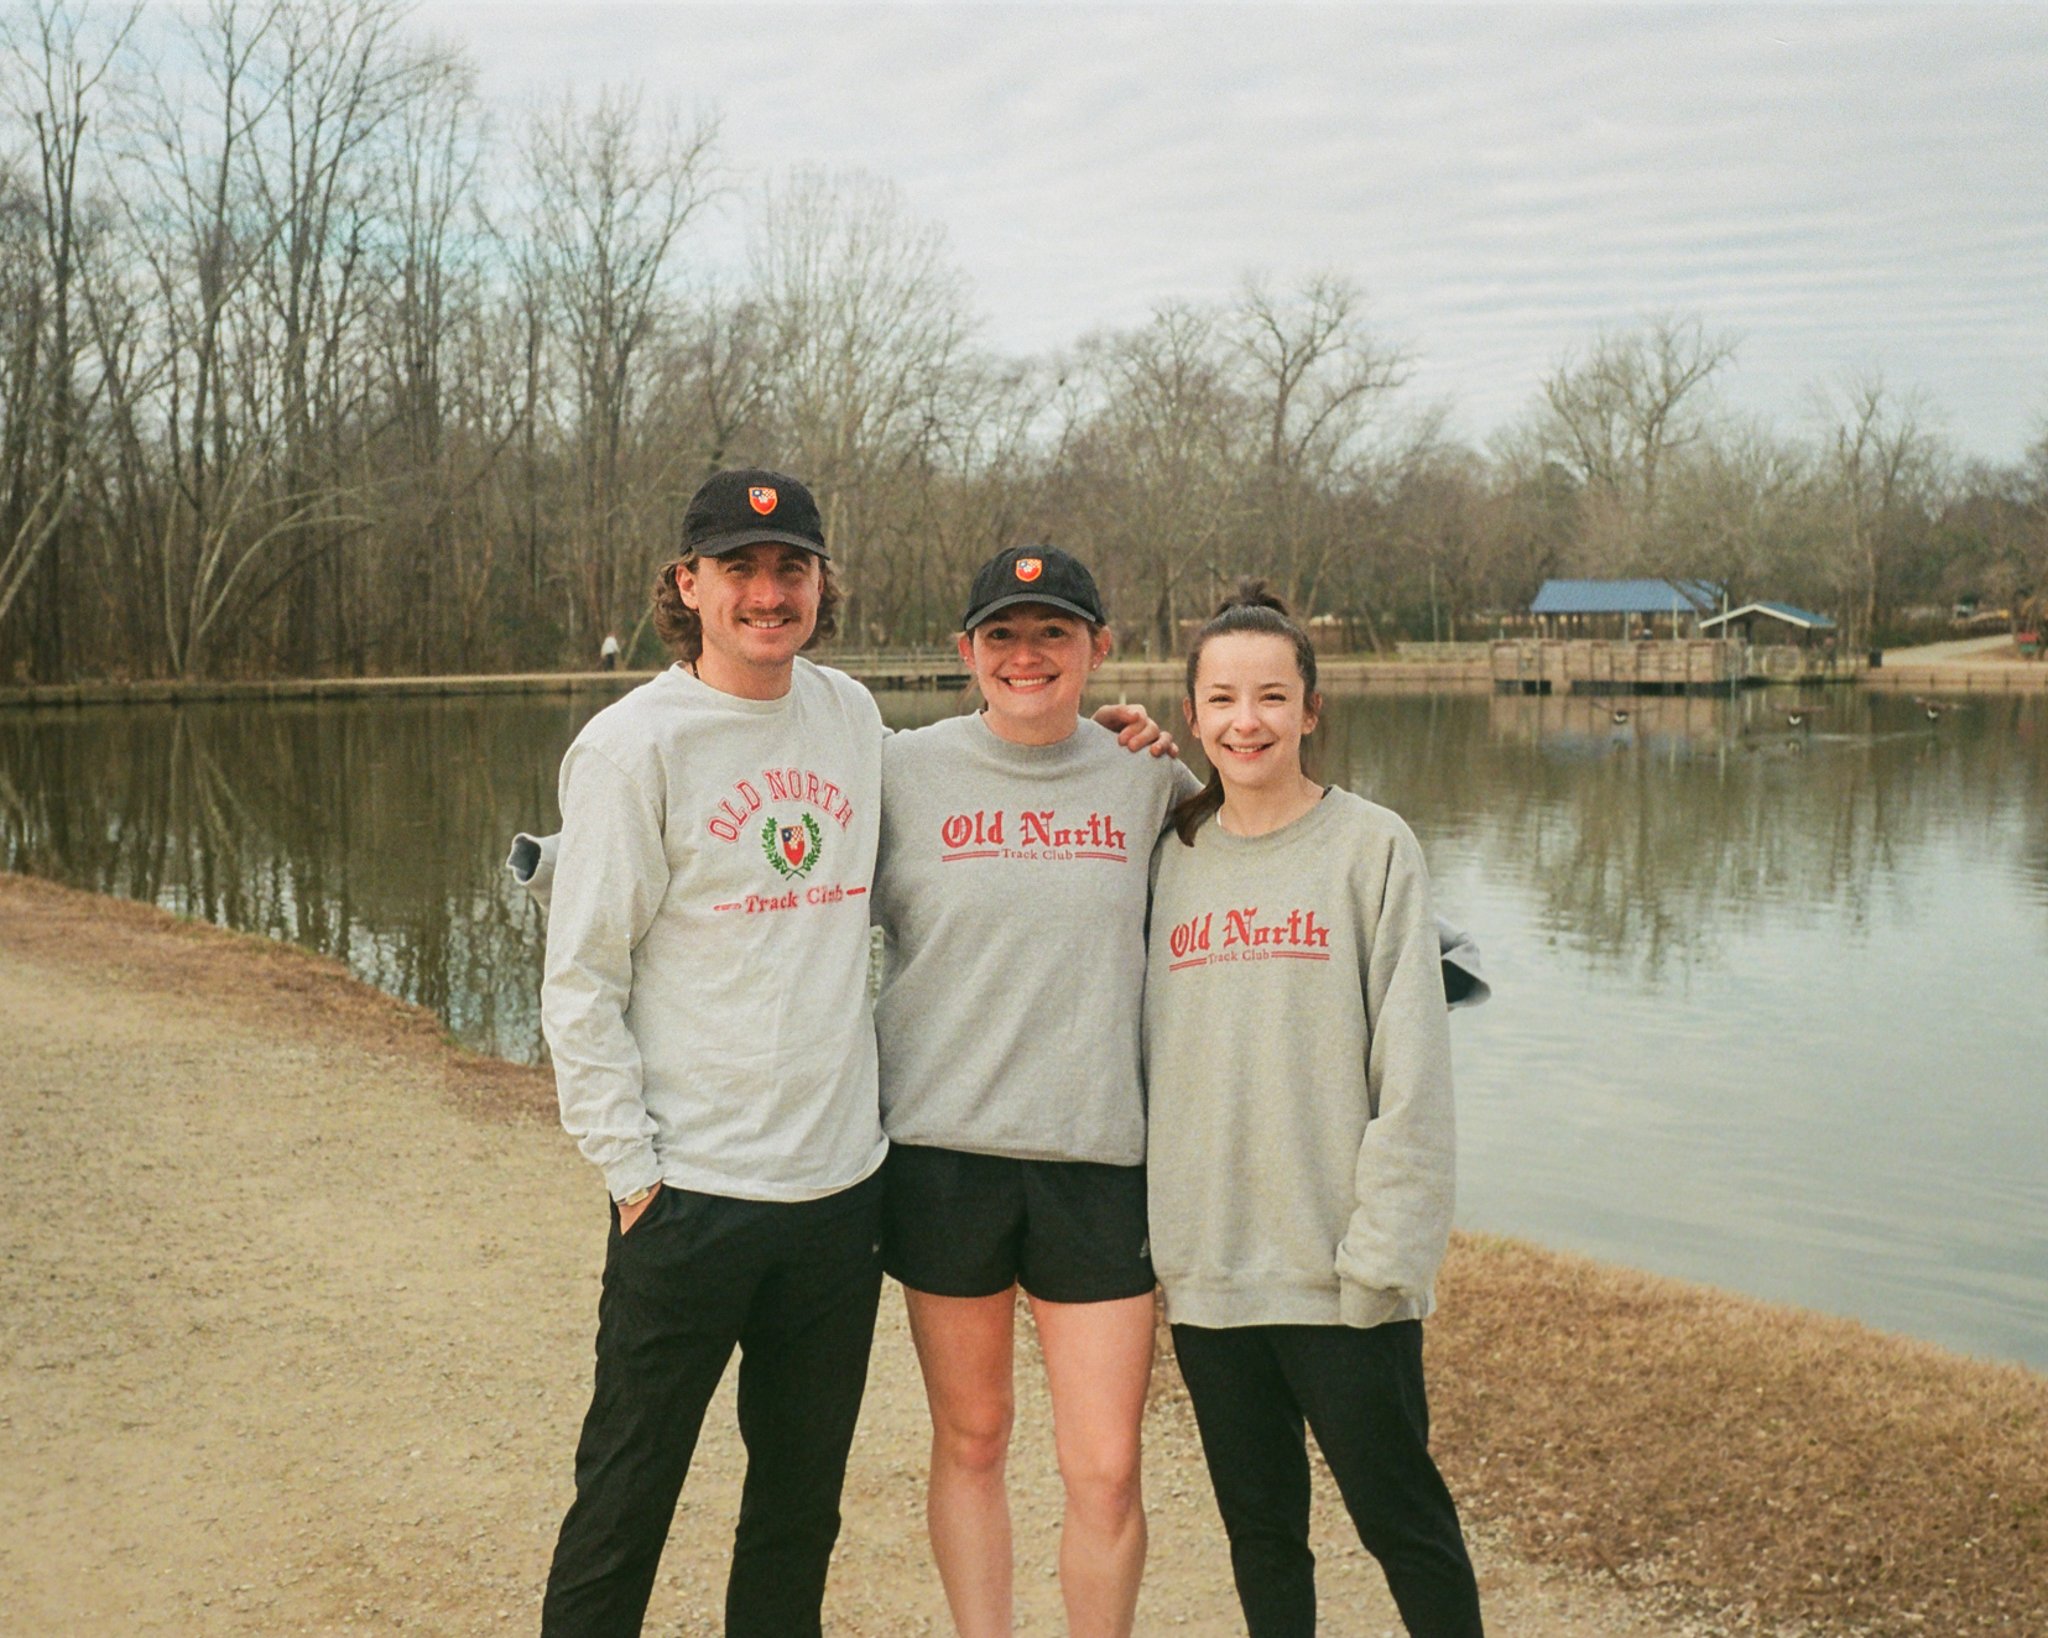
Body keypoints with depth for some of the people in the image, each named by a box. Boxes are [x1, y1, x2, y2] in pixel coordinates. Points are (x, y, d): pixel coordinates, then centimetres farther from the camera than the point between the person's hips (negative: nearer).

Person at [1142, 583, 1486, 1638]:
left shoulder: (1372, 847, -3)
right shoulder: (1170, 858, 8)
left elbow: (1410, 1068, -7)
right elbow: (1147, 1055, 11)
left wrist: (1385, 1251, -13)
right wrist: (1147, 1232, 6)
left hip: (1337, 1272, -4)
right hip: (1205, 1269, 4)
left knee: (1401, 1517, 5)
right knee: (1259, 1529, 14)